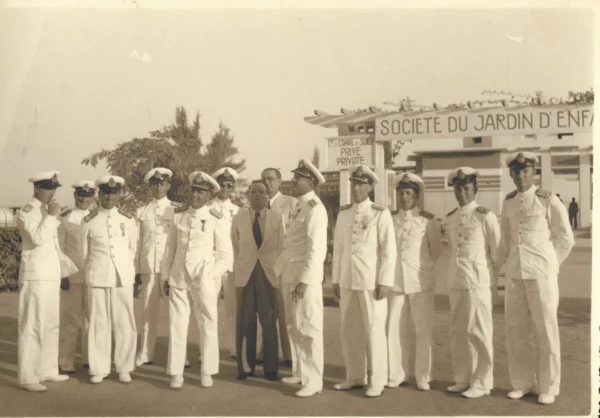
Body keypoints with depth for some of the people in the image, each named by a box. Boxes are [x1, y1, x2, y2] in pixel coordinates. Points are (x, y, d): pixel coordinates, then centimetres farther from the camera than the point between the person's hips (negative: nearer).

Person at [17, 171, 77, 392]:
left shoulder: (47, 212, 16)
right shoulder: (27, 213, -9)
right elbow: (38, 239, -24)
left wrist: (71, 267, 18)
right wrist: (51, 216, -17)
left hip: (52, 276, 9)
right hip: (35, 277, -8)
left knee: (51, 324, 12)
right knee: (32, 326, -6)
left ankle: (47, 370, 21)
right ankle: (27, 377, -1)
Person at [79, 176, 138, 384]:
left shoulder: (128, 219, 4)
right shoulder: (89, 220, 1)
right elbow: (83, 252, 11)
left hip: (123, 277, 1)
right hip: (97, 278, -1)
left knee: (124, 323, 1)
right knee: (99, 323, 3)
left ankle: (124, 368, 12)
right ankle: (99, 368, 14)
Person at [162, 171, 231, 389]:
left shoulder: (216, 220, -4)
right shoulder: (179, 215, 5)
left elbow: (225, 256, -2)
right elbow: (170, 248, 9)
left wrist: (210, 277, -9)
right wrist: (166, 277, 6)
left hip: (204, 279, -2)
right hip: (178, 277, 2)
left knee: (208, 325, 5)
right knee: (176, 324, 3)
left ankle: (207, 372, 18)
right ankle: (176, 373, 11)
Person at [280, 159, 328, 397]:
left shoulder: (315, 208, -12)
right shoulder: (300, 207, 16)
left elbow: (316, 248, -18)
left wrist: (304, 281, -21)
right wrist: (289, 279, 13)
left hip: (304, 278, -9)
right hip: (289, 275, 9)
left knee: (308, 329, -3)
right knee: (294, 327, 16)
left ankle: (313, 381, 7)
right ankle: (300, 372, 30)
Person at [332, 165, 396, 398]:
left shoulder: (380, 213, -6)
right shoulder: (343, 213, 8)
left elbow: (389, 250, -7)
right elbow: (338, 247, 11)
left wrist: (385, 282, -11)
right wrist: (336, 279, 10)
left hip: (371, 281, -5)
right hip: (347, 280, 5)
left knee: (374, 331, 1)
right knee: (349, 331, 10)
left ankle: (376, 381, 13)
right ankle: (354, 377, 23)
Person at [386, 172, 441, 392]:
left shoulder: (428, 221, 2)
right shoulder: (389, 220, 8)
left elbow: (436, 251, 9)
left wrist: (422, 267, 7)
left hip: (420, 282, -2)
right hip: (395, 281, 2)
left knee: (423, 330, 0)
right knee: (395, 329, 3)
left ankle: (423, 377, 10)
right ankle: (396, 374, 15)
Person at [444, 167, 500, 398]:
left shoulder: (485, 216, -7)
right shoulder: (450, 218, 11)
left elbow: (497, 249, -2)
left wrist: (494, 278, 5)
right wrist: (455, 272, 16)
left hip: (478, 281, -6)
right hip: (455, 281, 6)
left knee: (478, 331, 0)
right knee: (458, 331, 10)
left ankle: (482, 383, 11)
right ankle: (462, 379, 22)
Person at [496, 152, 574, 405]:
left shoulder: (548, 201, -7)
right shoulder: (508, 203, 8)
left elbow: (566, 238, 1)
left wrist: (549, 266, 6)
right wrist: (494, 266, 11)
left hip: (541, 274, -4)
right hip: (514, 273, 5)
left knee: (545, 329, 1)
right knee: (516, 329, 8)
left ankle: (547, 387, 14)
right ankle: (523, 383, 21)